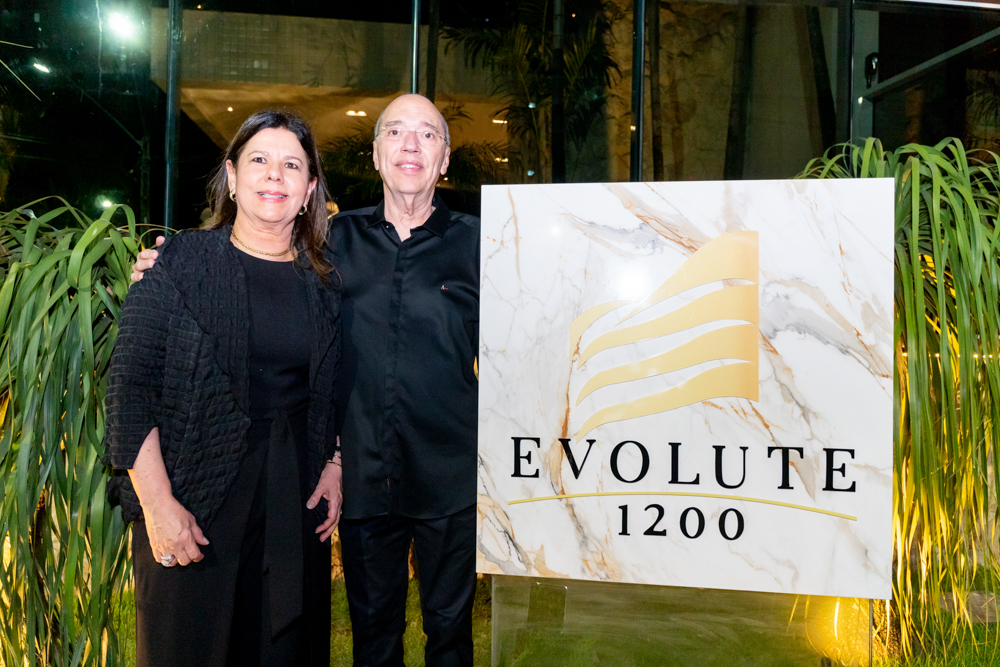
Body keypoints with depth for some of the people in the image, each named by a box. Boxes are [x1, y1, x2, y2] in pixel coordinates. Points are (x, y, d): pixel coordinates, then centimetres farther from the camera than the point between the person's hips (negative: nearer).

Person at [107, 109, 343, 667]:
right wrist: (158, 503, -14)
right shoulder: (180, 263, -6)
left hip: (296, 495, 3)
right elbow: (130, 386, -10)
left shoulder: (327, 280, 5)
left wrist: (335, 464, 1)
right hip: (195, 493, -3)